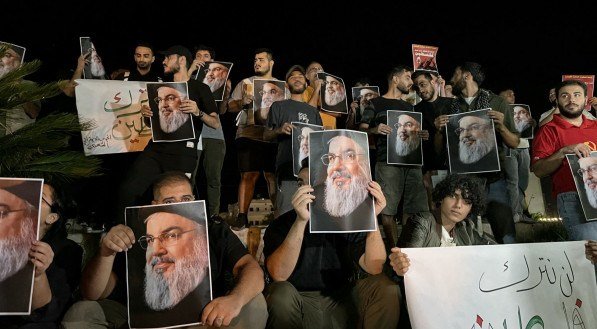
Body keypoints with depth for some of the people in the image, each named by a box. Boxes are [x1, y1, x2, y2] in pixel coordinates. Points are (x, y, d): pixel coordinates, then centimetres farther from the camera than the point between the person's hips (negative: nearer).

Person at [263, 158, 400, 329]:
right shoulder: (281, 225, -7)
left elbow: (374, 268, -15)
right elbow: (279, 275, -25)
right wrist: (301, 220, -35)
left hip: (341, 307, 1)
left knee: (385, 286, -20)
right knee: (281, 292, -31)